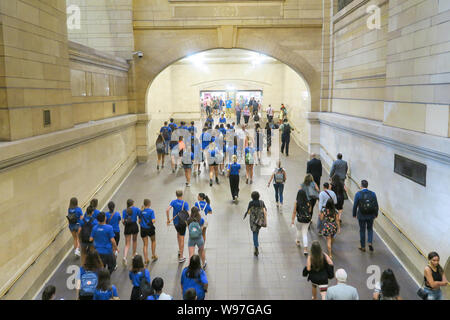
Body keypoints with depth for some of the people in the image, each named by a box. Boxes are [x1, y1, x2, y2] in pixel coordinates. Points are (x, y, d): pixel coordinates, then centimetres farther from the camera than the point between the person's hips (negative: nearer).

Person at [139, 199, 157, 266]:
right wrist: (154, 221, 4)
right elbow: (153, 221, -17)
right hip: (150, 228, -3)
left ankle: (146, 260, 6)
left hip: (143, 229, 3)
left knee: (145, 245, 8)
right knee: (153, 241, 24)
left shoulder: (141, 211, 2)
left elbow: (139, 221, 5)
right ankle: (153, 255, 28)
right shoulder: (151, 211, -13)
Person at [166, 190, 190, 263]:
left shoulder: (173, 202, -6)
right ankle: (181, 257, 8)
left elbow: (167, 210, -17)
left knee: (178, 233, 31)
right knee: (182, 238, 3)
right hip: (182, 222, -3)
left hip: (175, 222, 3)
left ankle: (180, 250, 31)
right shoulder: (185, 203, -14)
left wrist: (168, 219, -6)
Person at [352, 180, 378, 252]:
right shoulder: (373, 193, -5)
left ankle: (363, 247, 20)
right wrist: (376, 214, 13)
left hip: (361, 216, -2)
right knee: (370, 229, 21)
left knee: (362, 230, 12)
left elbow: (355, 205, -8)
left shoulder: (358, 194, -11)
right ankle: (370, 243, 3)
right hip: (371, 215, 2)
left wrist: (354, 214, 5)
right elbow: (376, 205, 0)